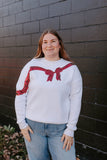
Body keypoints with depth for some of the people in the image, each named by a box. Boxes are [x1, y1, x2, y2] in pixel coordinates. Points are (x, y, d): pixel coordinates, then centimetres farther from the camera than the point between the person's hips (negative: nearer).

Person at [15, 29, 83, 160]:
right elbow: (20, 94, 2)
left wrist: (70, 130, -4)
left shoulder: (71, 69, -1)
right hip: (33, 126, 1)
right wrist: (22, 123, -1)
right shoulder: (31, 66, 0)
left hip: (60, 128, 0)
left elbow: (75, 100, -1)